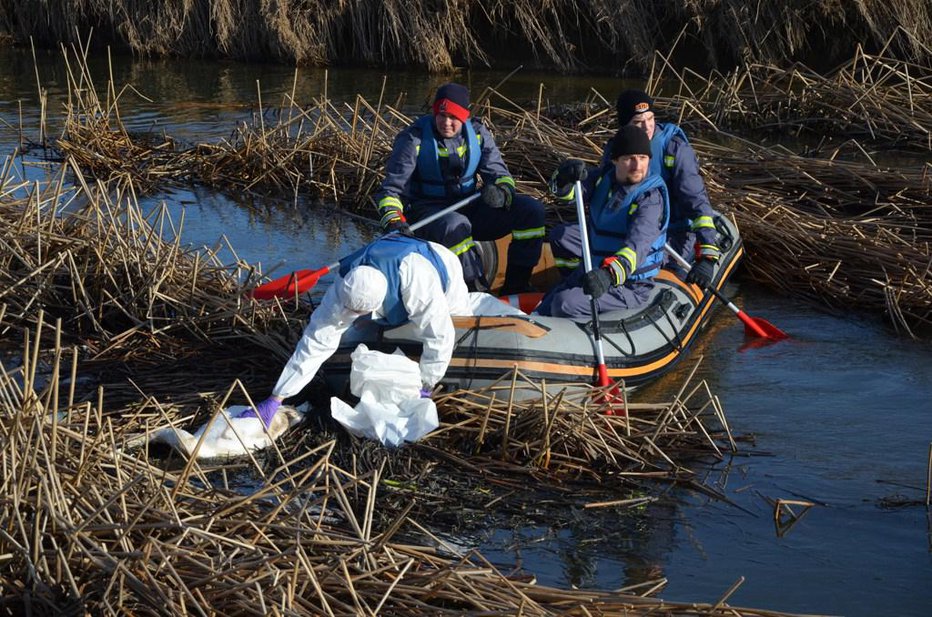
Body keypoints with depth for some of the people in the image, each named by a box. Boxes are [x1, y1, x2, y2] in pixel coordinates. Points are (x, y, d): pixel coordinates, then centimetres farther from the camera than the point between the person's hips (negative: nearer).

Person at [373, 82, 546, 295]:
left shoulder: (477, 134, 2)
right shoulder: (414, 140, -10)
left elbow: (499, 173, 2)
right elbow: (392, 188, -12)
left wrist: (501, 192, -24)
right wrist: (392, 219, -33)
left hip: (468, 209, 5)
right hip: (428, 212, -5)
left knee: (531, 210, -12)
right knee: (455, 225, -42)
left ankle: (516, 286, -9)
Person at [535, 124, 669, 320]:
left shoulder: (651, 197, -24)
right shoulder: (607, 177, -1)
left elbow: (637, 246, -38)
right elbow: (566, 192, -3)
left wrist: (610, 274, -55)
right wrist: (565, 179, -29)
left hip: (630, 284, -8)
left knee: (566, 304, -26)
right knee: (561, 235, 23)